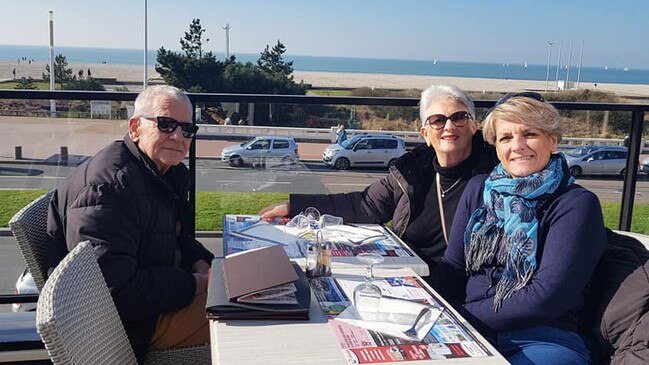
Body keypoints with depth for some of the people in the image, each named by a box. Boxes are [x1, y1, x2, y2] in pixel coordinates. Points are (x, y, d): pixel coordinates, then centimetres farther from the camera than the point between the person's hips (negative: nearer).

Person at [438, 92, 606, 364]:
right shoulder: (478, 189, 13)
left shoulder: (577, 204, -2)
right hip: (468, 332, 4)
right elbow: (452, 266, 9)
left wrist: (463, 316, -15)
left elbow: (547, 296, -12)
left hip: (542, 339, -3)